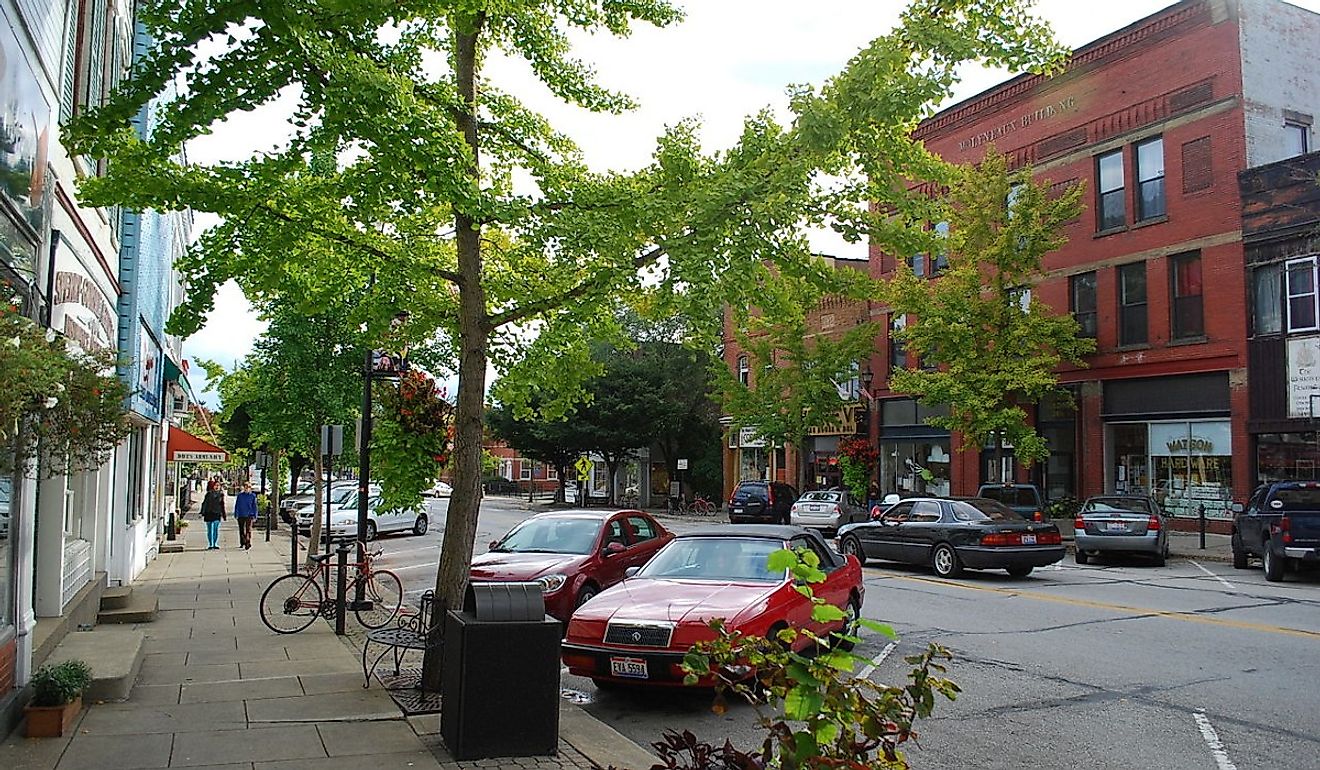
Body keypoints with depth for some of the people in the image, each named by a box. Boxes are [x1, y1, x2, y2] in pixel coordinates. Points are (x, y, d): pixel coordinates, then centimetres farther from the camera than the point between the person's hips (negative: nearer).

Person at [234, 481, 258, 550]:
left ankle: (248, 545, -11)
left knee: (248, 530, -9)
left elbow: (254, 506, 3)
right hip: (241, 515, 3)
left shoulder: (253, 495, 0)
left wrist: (255, 516, 0)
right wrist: (235, 515, 4)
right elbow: (236, 505, 7)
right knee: (241, 530, 12)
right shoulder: (240, 495, 2)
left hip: (249, 515, -2)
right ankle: (242, 543, 27)